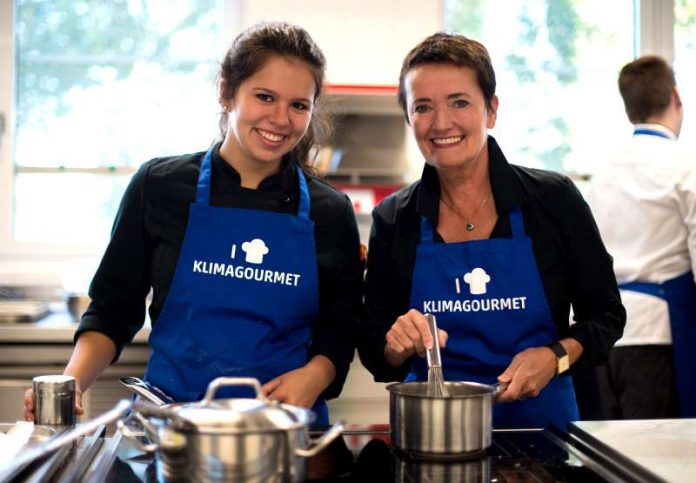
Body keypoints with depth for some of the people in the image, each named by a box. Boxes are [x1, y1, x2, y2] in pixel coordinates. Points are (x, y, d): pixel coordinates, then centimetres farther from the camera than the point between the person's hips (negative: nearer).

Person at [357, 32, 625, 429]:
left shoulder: (554, 199, -4)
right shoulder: (392, 220, -1)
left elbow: (606, 315, 4)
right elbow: (374, 353, 4)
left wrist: (556, 356, -13)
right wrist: (398, 346, -18)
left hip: (541, 415, -1)